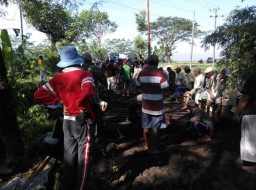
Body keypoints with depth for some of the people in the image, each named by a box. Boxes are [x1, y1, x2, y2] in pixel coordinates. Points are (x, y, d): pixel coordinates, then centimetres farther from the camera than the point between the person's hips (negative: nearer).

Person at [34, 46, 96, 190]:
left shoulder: (58, 78, 2)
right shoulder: (84, 74, -12)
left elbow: (38, 94, 2)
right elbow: (89, 92, -32)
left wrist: (58, 100, 6)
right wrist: (77, 103, -17)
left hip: (67, 121, 6)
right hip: (82, 120, -5)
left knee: (69, 156, 19)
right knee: (83, 158, 8)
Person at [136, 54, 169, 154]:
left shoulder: (141, 73, -3)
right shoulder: (160, 74, -16)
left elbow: (138, 86, 10)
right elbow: (166, 90, -14)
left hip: (146, 105, 4)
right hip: (157, 106, -4)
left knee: (146, 126, 19)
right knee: (154, 128, 8)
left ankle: (146, 144, 35)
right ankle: (152, 147, 17)